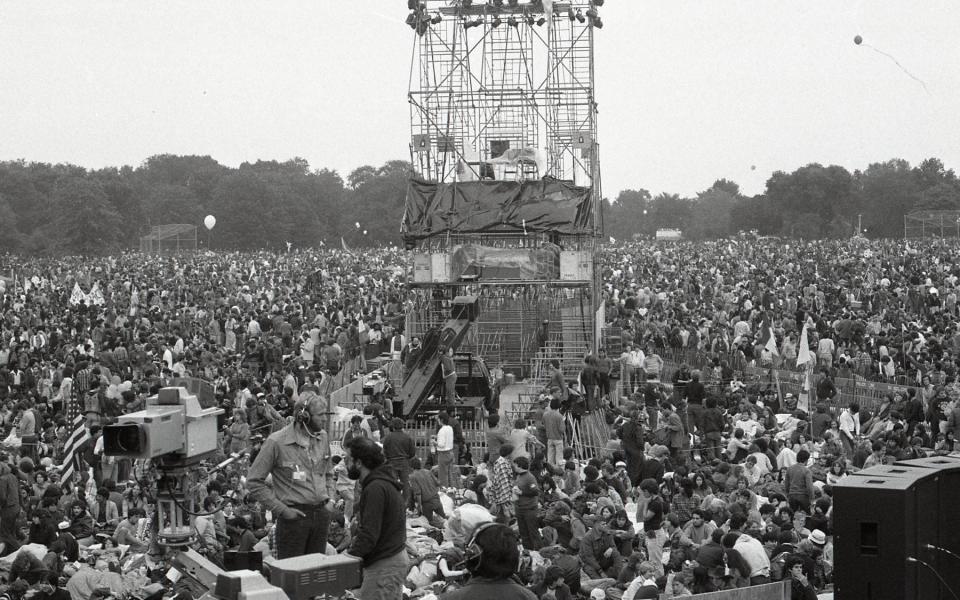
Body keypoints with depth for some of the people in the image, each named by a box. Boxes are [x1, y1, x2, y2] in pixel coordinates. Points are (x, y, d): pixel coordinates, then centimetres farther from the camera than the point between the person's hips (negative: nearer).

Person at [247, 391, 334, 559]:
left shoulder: (323, 437, 7)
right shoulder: (277, 442, -12)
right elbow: (253, 481, -10)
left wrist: (327, 499, 9)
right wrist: (281, 509, -13)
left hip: (321, 513, 6)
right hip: (294, 516, -6)